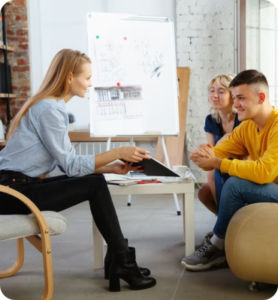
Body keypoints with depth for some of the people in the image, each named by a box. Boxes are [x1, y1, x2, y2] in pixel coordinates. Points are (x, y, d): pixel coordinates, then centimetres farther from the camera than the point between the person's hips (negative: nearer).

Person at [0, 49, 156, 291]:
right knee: (95, 186, -12)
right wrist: (118, 152, -16)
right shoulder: (49, 109, -17)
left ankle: (117, 260, 6)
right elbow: (71, 166, -18)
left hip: (20, 186, 9)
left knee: (96, 179, 1)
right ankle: (122, 262, 1)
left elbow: (68, 163, 7)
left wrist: (112, 167, 0)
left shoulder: (54, 107, 11)